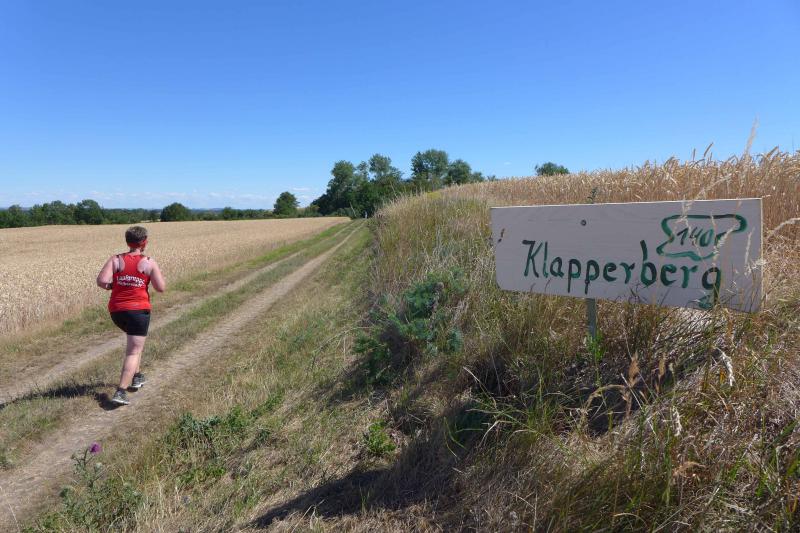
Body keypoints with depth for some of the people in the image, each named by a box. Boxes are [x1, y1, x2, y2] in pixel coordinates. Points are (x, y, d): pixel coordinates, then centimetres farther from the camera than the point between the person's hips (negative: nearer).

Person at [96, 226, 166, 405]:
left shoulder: (116, 260, 1)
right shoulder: (149, 262, -5)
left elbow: (101, 281, -11)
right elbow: (161, 288, -6)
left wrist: (110, 286, 9)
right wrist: (155, 273, 10)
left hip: (116, 311, 5)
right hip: (138, 310, -5)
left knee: (135, 341, 30)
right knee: (134, 351, -2)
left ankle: (136, 376, 33)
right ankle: (121, 392, -13)